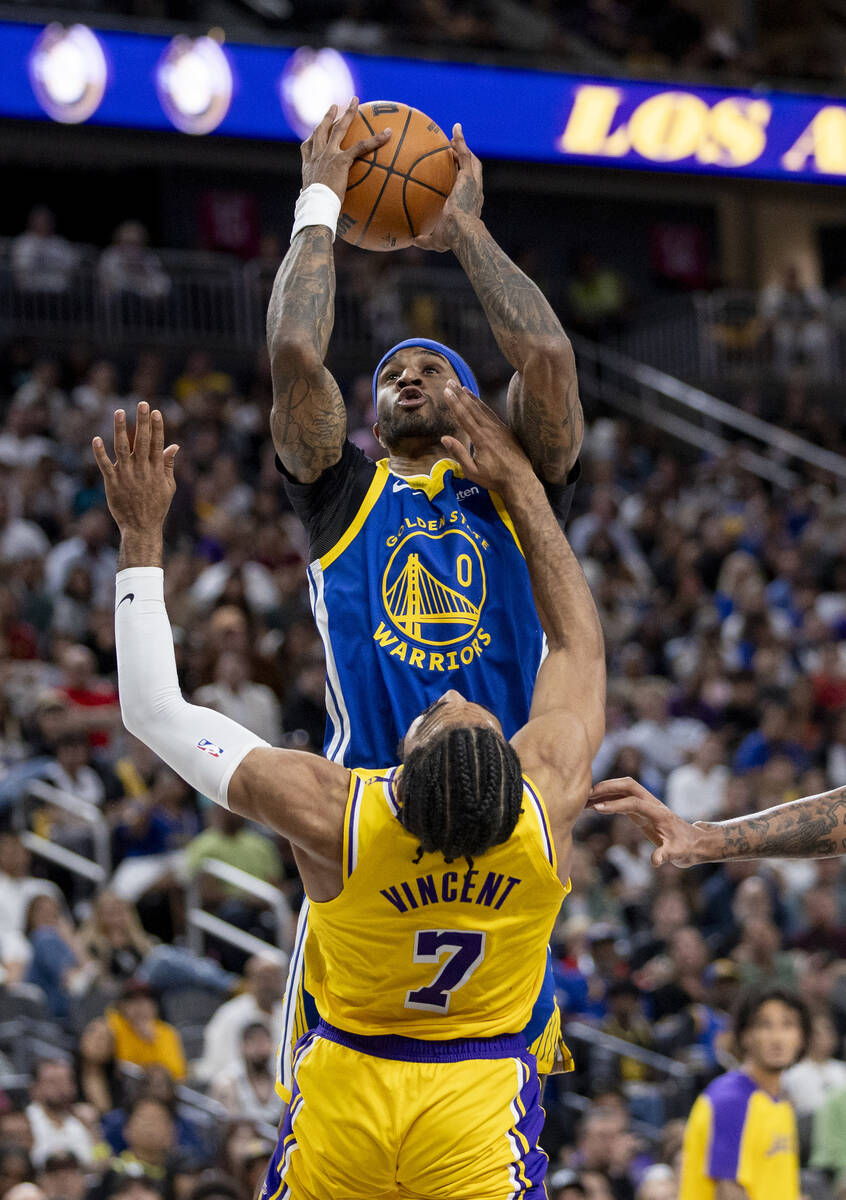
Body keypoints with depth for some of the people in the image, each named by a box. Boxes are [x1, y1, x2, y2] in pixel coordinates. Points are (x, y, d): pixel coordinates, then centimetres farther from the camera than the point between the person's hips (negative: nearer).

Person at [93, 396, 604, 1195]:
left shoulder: (329, 812, -24)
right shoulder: (551, 799, -21)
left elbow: (154, 710, -11)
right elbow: (580, 641, -1)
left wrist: (141, 536, -7)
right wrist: (520, 484, 5)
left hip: (347, 1091, 0)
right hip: (481, 1100, 0)